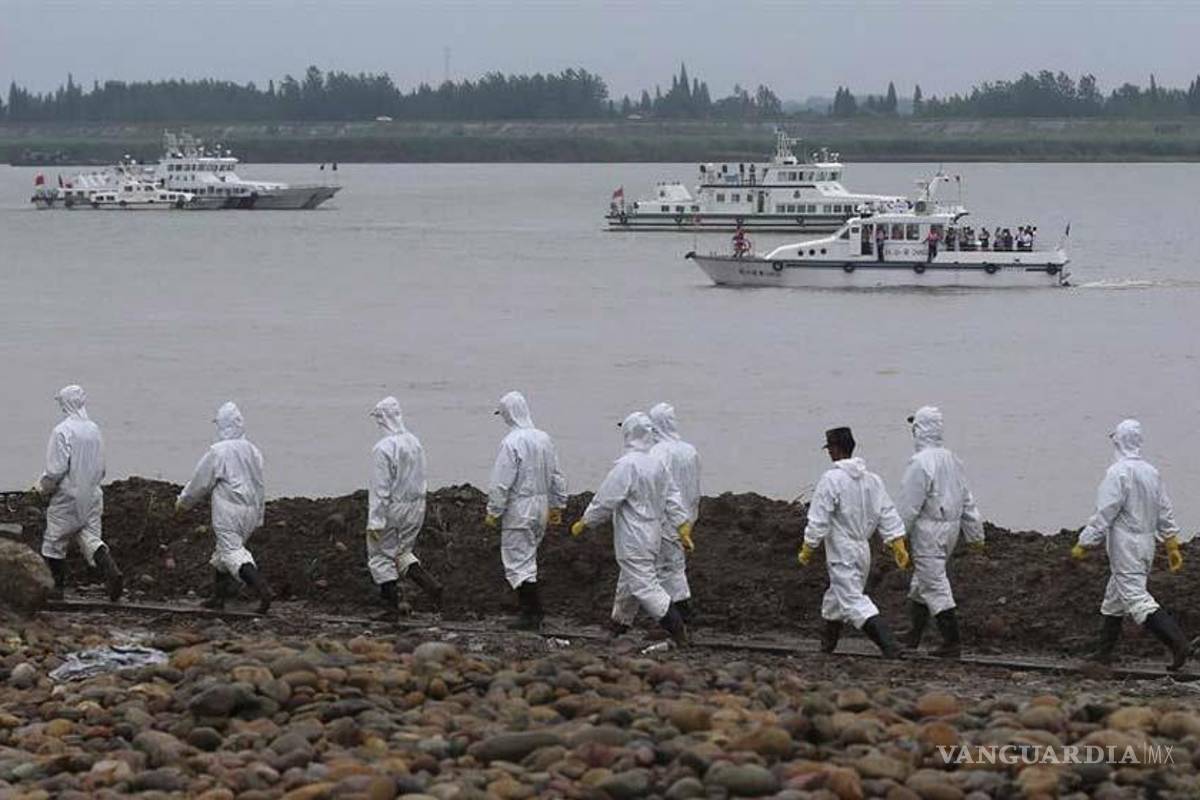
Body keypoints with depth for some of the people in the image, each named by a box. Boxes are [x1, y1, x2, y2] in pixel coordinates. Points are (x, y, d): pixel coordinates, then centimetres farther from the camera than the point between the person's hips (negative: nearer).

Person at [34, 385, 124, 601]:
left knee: (54, 542, 9)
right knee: (91, 538, 5)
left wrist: (42, 487, -3)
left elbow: (56, 469, -19)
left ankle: (57, 586, 14)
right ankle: (112, 573, -18)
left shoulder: (62, 431, -16)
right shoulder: (94, 430, 6)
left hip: (67, 496, -6)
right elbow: (100, 468, 12)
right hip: (92, 495, 6)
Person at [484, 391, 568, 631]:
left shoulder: (512, 443, -17)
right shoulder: (544, 439, 7)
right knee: (527, 558, 18)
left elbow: (502, 483, -18)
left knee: (518, 561, -3)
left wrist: (493, 512, -10)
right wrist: (557, 505, 22)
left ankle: (532, 613, -5)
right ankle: (529, 608, 19)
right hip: (541, 507, 8)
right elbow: (556, 477, 14)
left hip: (519, 510, -8)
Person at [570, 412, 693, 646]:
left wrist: (584, 523, -5)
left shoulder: (626, 465, -18)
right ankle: (618, 627, 30)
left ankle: (676, 625, -18)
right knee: (628, 582, 20)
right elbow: (673, 498, 10)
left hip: (633, 539, -9)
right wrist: (683, 527, 14)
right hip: (653, 536, 9)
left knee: (644, 584, -7)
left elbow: (605, 501, -16)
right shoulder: (657, 465, 7)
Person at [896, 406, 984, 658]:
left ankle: (952, 642, -7)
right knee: (921, 581, 20)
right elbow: (967, 501, 14)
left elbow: (908, 506, -17)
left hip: (928, 531, -9)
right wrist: (975, 534, 19)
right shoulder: (952, 460, 10)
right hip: (950, 530, 9)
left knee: (935, 585, -5)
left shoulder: (920, 463, -18)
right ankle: (913, 635, 29)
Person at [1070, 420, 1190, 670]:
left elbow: (1104, 515, -18)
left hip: (1125, 547, -9)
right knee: (1114, 598, 18)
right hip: (1147, 545, 9)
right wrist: (1172, 546, 18)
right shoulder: (1151, 472, 9)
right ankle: (1104, 652, 24)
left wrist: (1083, 544, -11)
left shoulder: (1118, 473, -16)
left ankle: (1178, 644, -24)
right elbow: (1166, 514, 12)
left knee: (1137, 598, -11)